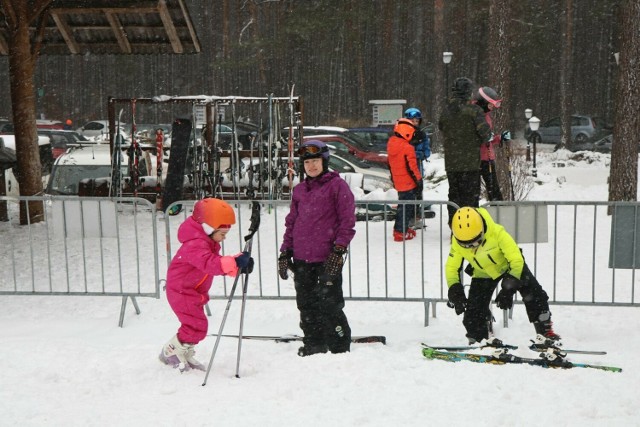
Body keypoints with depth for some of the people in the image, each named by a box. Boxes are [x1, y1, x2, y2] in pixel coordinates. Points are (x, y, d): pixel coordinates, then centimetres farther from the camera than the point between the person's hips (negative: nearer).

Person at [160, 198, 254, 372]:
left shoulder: (208, 243, 8)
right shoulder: (195, 245, -28)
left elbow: (218, 263, 10)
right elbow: (209, 264, -45)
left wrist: (239, 264, -8)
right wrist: (235, 263, -56)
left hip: (193, 292, 10)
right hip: (182, 292, -10)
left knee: (194, 325, 17)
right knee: (197, 326, -12)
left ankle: (185, 356, 33)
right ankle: (170, 352, 6)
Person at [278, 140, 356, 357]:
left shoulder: (337, 186, -1)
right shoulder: (299, 190, 16)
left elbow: (347, 220, -6)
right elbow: (291, 222, 20)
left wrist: (339, 249, -13)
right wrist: (285, 252, 14)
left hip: (328, 258, -6)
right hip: (302, 258, 6)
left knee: (329, 304, -5)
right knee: (306, 304, 9)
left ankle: (340, 347, 8)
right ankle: (313, 344, 21)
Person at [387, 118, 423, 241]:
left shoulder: (391, 145, 6)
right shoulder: (408, 148, -20)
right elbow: (412, 167, -19)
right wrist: (419, 181, -8)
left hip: (398, 182, 8)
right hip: (408, 183, -8)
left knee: (403, 205, 21)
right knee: (406, 207, -1)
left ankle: (401, 228, 30)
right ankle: (401, 232, 1)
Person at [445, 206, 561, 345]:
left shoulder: (497, 232, -39)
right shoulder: (457, 242, -27)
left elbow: (516, 259, -36)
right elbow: (451, 268, -14)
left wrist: (508, 290, -40)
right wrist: (455, 291, -28)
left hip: (508, 265, -2)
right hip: (483, 273, 2)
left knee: (533, 295, -13)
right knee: (474, 309, -6)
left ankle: (545, 330, 3)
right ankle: (480, 338, 19)